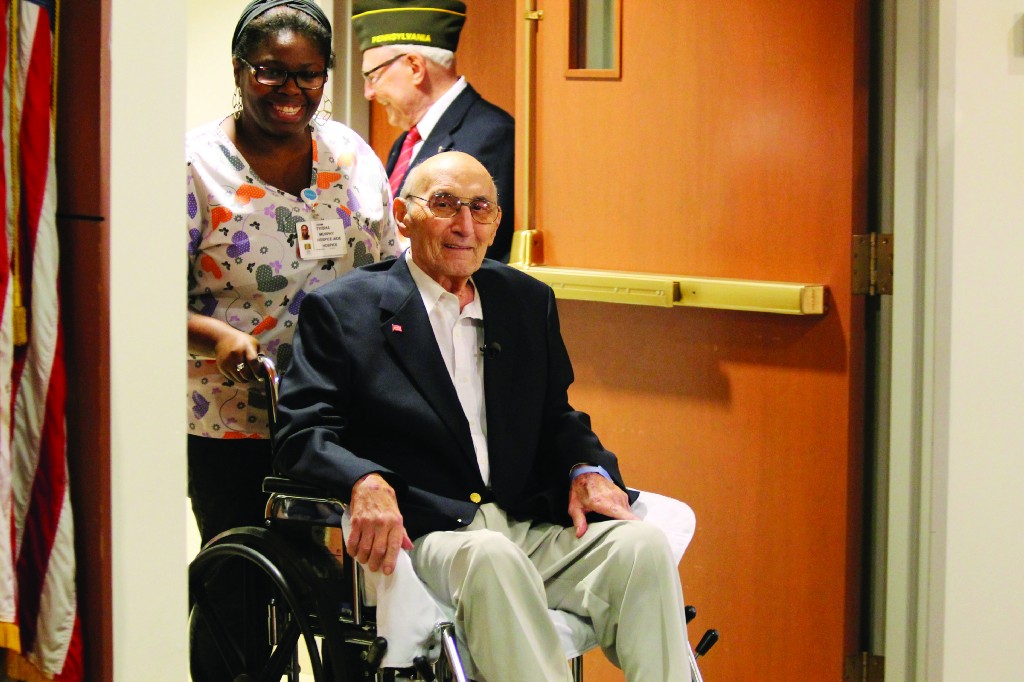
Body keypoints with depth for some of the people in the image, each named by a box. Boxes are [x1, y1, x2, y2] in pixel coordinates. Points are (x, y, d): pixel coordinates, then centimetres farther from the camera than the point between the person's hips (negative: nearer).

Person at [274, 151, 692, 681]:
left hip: (532, 528, 5)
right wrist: (364, 482, -24)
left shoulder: (529, 301, 21)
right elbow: (302, 434, -2)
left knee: (642, 546, -23)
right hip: (418, 537, -4)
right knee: (489, 556, -38)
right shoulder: (342, 310, 6)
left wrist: (588, 469, 1)